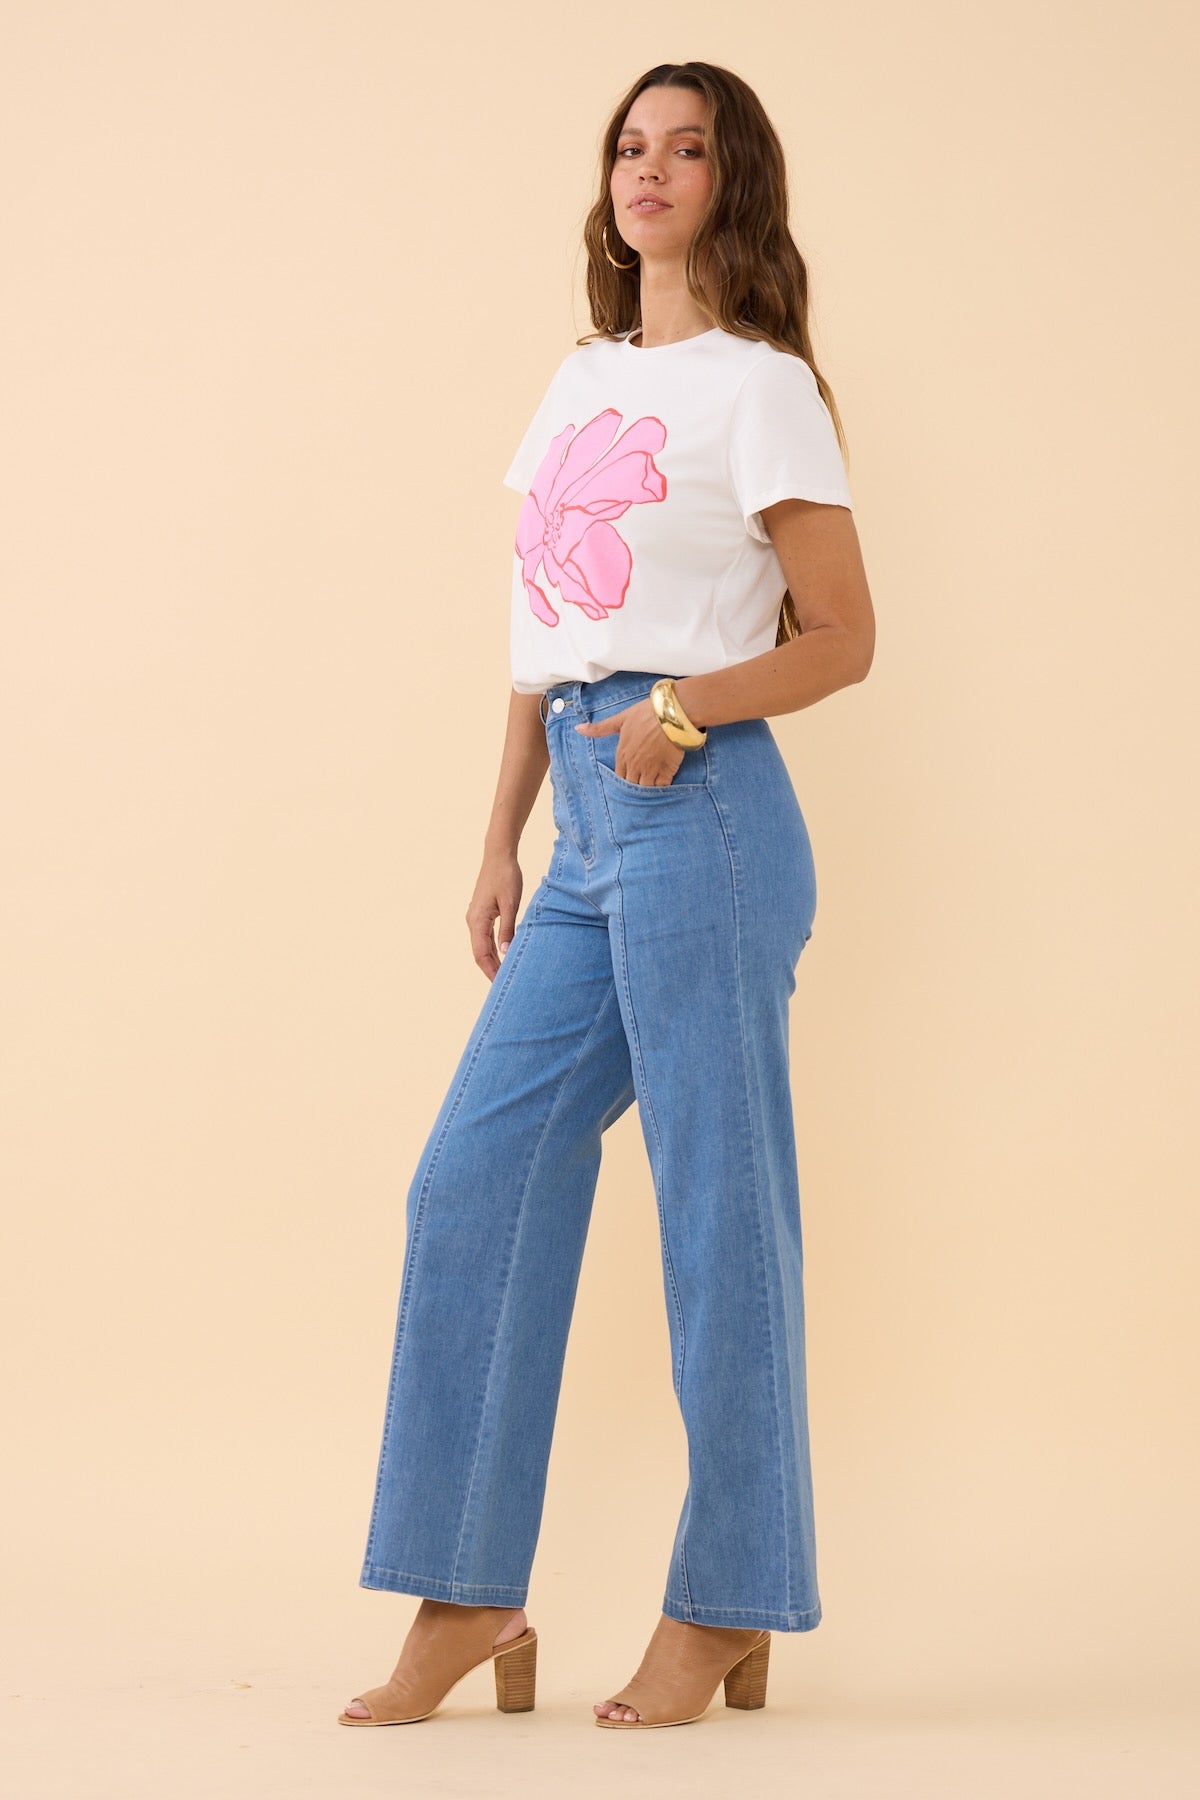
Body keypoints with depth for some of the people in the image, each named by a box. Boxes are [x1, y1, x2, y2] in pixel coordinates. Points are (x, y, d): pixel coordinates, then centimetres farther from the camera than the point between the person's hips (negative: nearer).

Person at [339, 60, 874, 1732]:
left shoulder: (759, 386, -2)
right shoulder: (581, 378, 18)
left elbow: (843, 636, -4)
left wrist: (685, 710, -18)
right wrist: (501, 840, 16)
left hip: (698, 812, -7)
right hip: (586, 830, 8)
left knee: (716, 1206, -1)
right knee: (473, 1184, 4)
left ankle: (725, 1610, 10)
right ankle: (469, 1598, 13)